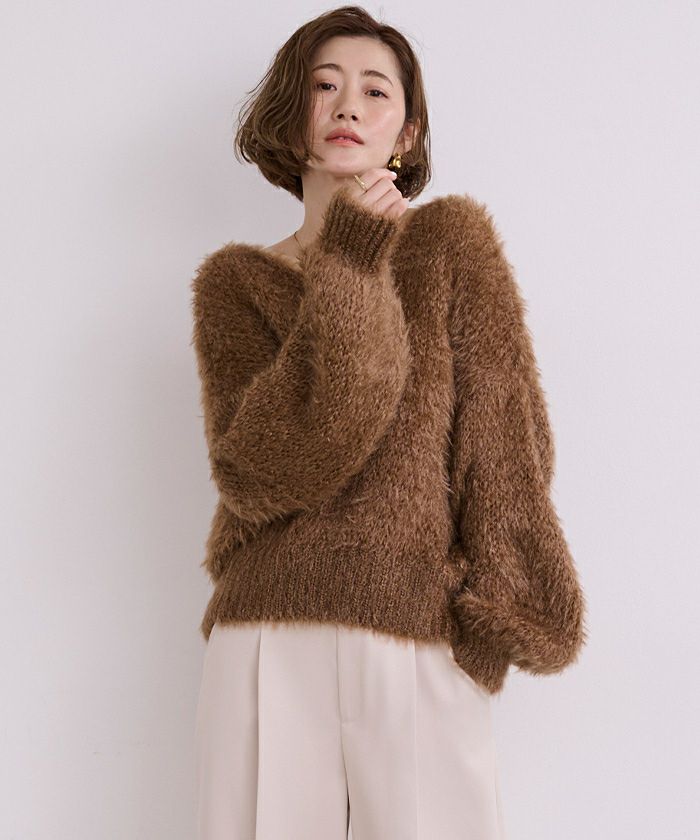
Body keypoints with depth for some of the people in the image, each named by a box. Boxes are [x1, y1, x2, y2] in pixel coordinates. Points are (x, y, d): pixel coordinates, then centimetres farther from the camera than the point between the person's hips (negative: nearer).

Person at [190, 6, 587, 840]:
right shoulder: (233, 280, 7)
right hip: (269, 647, 1)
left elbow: (502, 441, 4)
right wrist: (346, 271, -12)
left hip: (423, 646, 0)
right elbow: (256, 474, -8)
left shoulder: (453, 240, 6)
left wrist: (500, 601, -4)